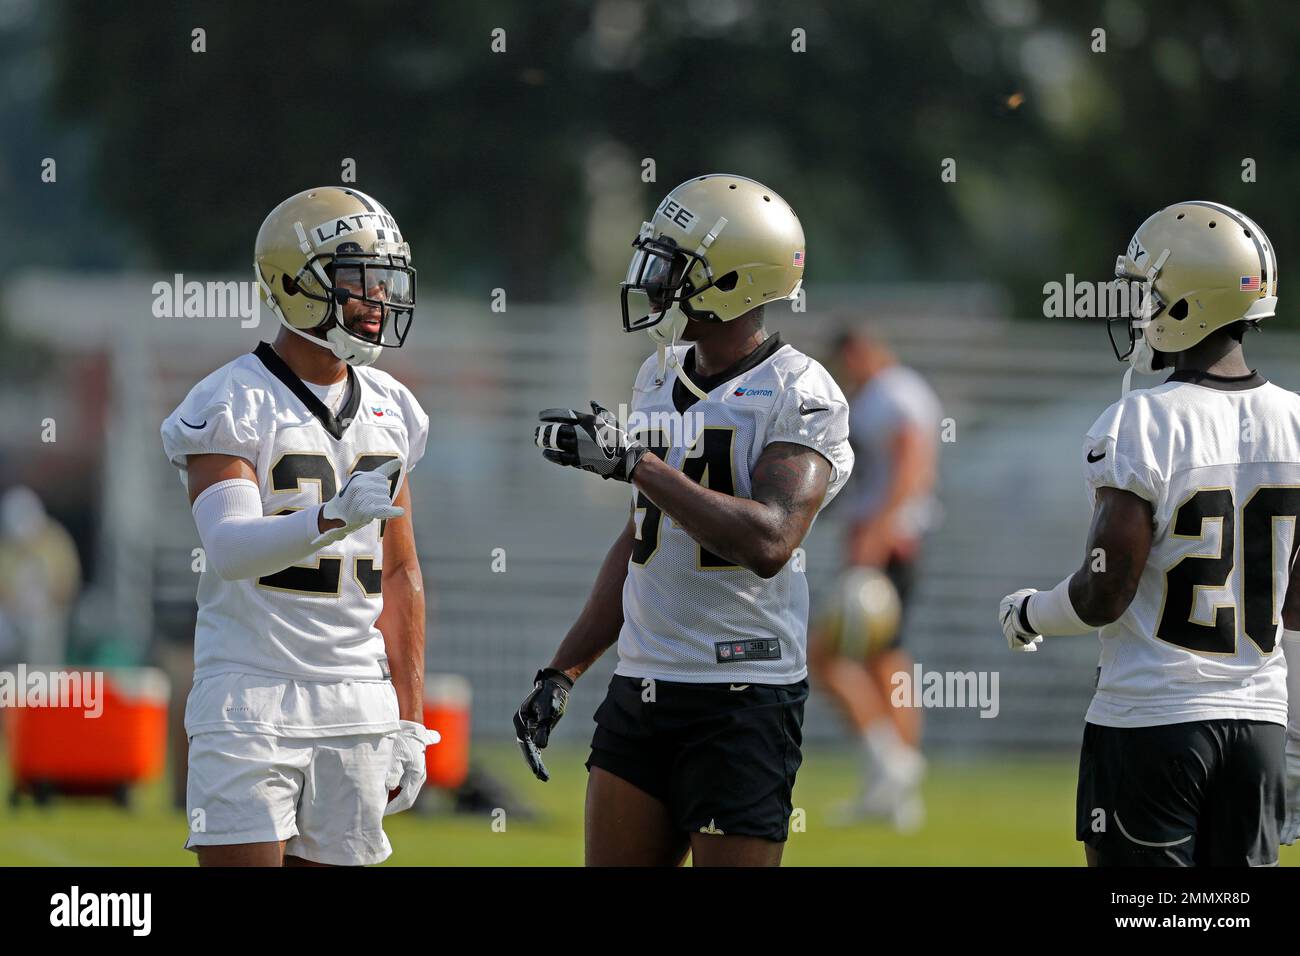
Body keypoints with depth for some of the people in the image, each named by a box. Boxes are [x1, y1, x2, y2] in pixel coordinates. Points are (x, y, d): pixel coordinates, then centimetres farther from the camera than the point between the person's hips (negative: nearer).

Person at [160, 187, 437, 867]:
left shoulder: (390, 410, 12)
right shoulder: (233, 404, -8)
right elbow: (231, 547, -23)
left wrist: (409, 722, 14)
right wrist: (332, 518, -41)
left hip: (358, 707, 5)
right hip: (251, 700, -5)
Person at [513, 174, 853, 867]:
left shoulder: (798, 394, -11)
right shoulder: (660, 379, 13)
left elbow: (767, 543, -25)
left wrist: (636, 461, -24)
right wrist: (562, 673, 20)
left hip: (741, 700, -7)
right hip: (641, 687, 7)